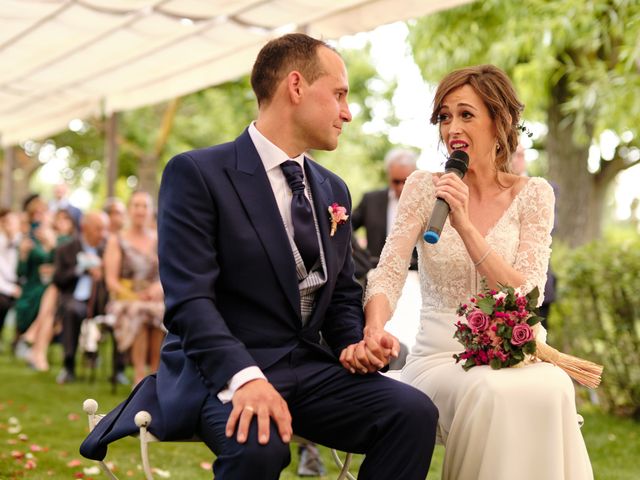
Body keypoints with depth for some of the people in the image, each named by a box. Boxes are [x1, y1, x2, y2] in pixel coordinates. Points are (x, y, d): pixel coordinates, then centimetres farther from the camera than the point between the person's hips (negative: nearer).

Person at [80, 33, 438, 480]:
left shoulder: (333, 189, 16)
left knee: (414, 411, -20)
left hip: (308, 368, 6)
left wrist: (353, 344, -3)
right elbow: (190, 299, -16)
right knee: (259, 444, -37)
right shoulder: (197, 173, -7)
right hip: (221, 373, -6)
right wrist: (245, 376, -31)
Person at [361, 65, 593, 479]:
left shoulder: (533, 195, 4)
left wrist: (465, 226, -18)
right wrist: (374, 330, -29)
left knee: (551, 388, -34)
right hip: (439, 357, -1)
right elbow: (389, 273, -7)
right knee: (491, 393, -35)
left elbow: (526, 294, -7)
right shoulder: (424, 188, 4)